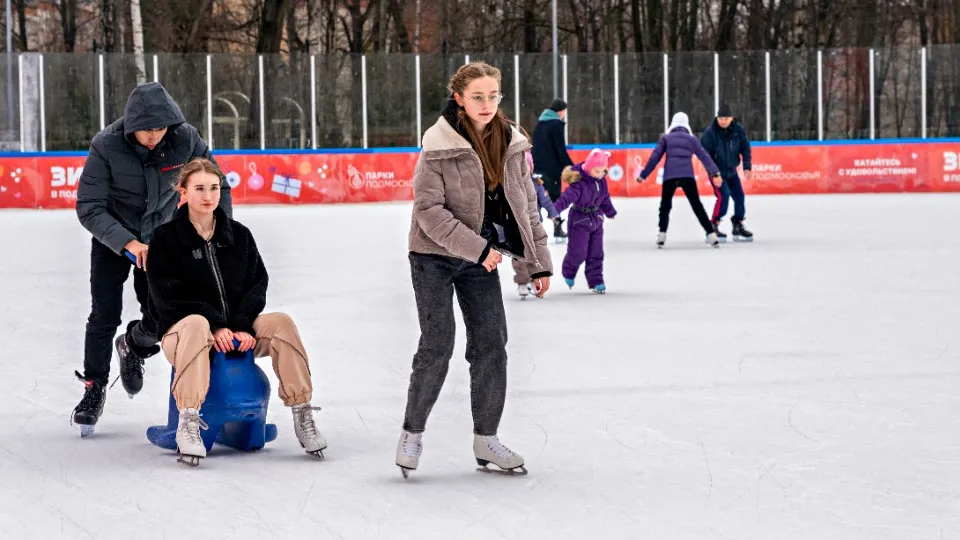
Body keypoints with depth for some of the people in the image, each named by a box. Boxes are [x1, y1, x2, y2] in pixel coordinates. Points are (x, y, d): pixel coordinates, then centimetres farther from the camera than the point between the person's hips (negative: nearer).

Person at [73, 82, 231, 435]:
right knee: (105, 316, -6)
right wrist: (128, 243, -36)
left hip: (159, 237, 2)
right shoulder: (107, 145, -28)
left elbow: (217, 187, -8)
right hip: (112, 238, -2)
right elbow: (88, 207, -26)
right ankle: (94, 388, 13)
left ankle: (133, 346, 32)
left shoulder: (185, 139, -22)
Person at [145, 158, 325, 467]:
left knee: (281, 323, -23)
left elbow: (257, 284, 6)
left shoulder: (239, 235, 12)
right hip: (180, 329, -4)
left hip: (236, 331, 4)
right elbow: (168, 297, -10)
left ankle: (302, 416, -21)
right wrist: (215, 325, -20)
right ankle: (188, 424, -46)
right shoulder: (165, 238, -1)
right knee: (197, 325, -39)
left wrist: (243, 326, -13)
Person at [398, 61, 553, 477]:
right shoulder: (439, 146, -15)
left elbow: (526, 206, 8)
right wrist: (477, 248, -22)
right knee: (437, 346, -7)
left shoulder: (511, 145, 1)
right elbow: (429, 210, -18)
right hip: (435, 257, -5)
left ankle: (486, 439, 14)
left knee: (491, 346, 3)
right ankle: (412, 433, 10)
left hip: (481, 258, 5)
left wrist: (539, 262, 5)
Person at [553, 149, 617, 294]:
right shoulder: (579, 182, -23)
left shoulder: (601, 180, -1)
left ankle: (596, 281, 14)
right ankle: (568, 273, 27)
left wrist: (610, 212, 28)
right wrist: (555, 209, -46)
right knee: (578, 252, -1)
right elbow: (568, 196, -34)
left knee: (596, 253, 7)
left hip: (596, 220, 6)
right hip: (580, 220, -6)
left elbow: (605, 198, 15)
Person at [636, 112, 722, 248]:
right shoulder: (692, 139, 14)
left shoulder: (666, 138, 12)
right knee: (697, 206, 8)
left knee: (665, 206, 13)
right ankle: (711, 234, 2)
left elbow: (655, 157, 6)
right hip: (687, 177, 1)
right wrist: (715, 173, 13)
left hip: (670, 177, -1)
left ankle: (662, 235, -2)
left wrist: (643, 175, 9)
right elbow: (704, 156, 11)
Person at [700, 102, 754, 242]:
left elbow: (745, 149, 0)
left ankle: (738, 226, 22)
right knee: (723, 195, -20)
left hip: (732, 171, 5)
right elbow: (705, 153, -18)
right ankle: (713, 227, -12)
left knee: (739, 196, 7)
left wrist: (747, 167, -8)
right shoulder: (710, 132, -19)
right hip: (717, 172, -5)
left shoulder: (738, 130, -7)